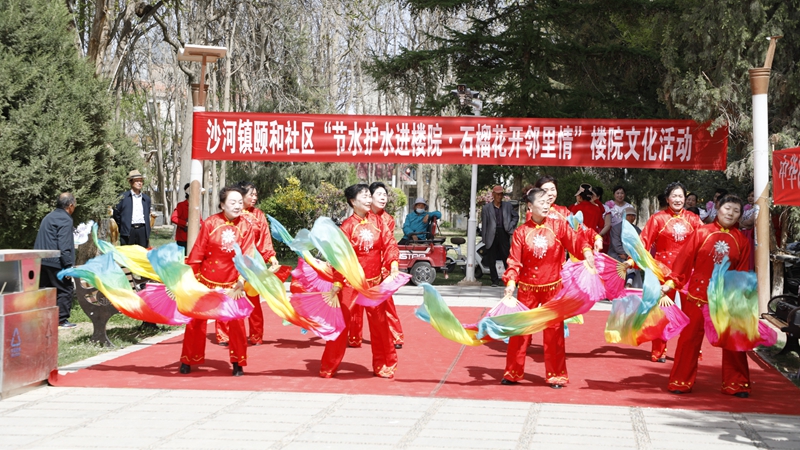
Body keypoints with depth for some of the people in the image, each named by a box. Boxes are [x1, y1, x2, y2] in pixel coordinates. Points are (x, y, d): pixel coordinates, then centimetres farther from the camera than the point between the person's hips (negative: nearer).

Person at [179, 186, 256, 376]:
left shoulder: (246, 227, -6)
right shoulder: (210, 223, -10)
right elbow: (197, 252, -6)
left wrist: (240, 282, -15)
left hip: (231, 283, 1)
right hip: (206, 280, -1)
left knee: (236, 321, -2)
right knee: (196, 320, 7)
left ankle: (238, 363, 14)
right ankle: (187, 361, 21)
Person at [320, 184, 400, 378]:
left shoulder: (377, 221, 3)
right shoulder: (347, 225, -9)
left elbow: (389, 243, -2)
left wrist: (393, 263, -19)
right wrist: (337, 282, -15)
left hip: (374, 281, 4)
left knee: (379, 323, 10)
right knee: (341, 323, 0)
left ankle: (383, 365, 24)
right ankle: (328, 367, 11)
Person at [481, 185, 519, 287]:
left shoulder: (507, 206, 9)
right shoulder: (486, 208, 3)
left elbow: (516, 216, 18)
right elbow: (484, 224, 2)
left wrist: (510, 227, 3)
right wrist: (484, 239, -2)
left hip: (503, 234, 1)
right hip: (492, 235, -1)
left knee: (507, 257, -1)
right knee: (491, 260, 3)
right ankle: (495, 280, 13)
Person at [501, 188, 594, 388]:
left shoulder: (559, 226, -1)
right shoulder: (521, 232, -2)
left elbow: (575, 240, -16)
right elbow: (514, 260, -5)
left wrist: (586, 251, -37)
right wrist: (511, 281, -20)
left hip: (553, 287, 0)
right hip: (527, 288, 0)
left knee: (554, 331, 4)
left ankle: (556, 375, 15)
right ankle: (513, 373, 17)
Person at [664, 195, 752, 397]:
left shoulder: (742, 240, 4)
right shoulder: (701, 233, -2)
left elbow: (742, 273, 5)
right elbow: (685, 259, -3)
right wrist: (671, 282, -9)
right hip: (698, 294, -2)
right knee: (690, 337, 3)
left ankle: (736, 384, 18)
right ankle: (681, 382, 13)